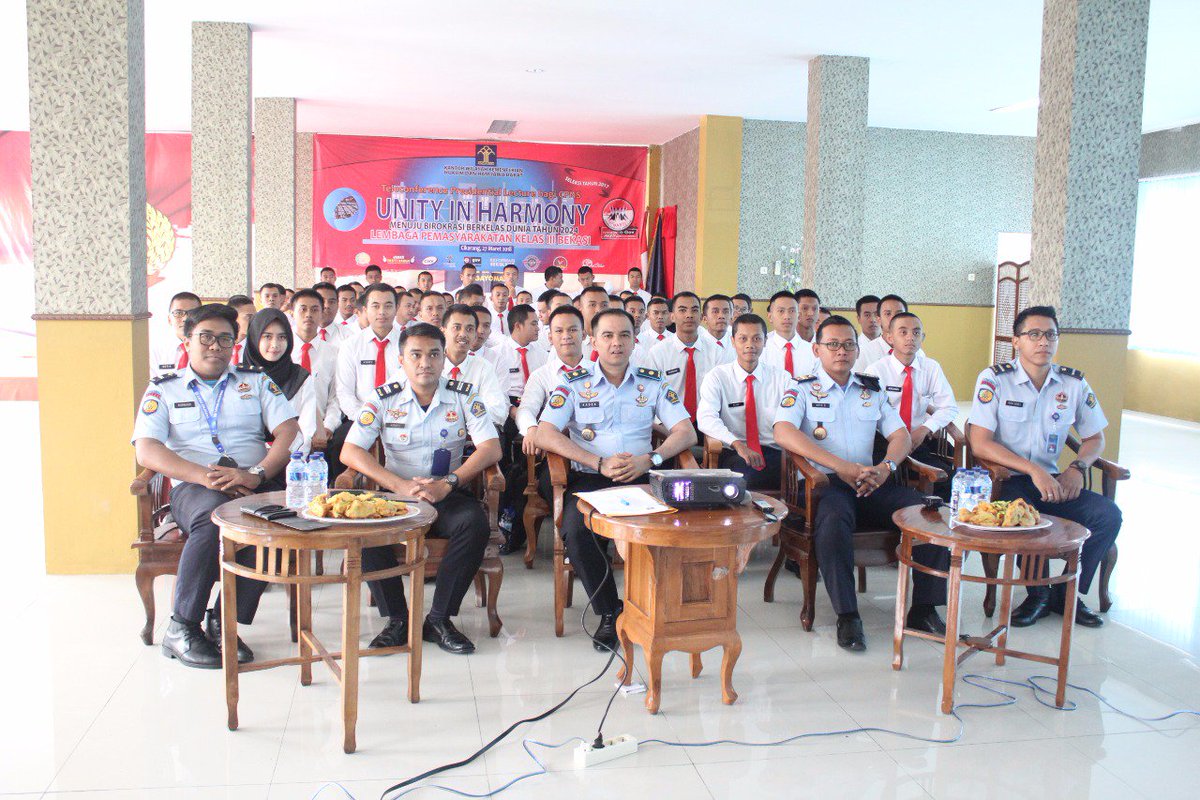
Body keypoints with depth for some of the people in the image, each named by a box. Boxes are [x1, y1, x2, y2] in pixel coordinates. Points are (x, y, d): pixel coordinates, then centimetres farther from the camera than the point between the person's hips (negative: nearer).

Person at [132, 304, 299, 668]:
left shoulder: (256, 381, 19)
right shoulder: (163, 388, 16)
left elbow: (291, 434, 5)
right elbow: (146, 450, 0)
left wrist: (257, 474, -15)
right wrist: (203, 475, -17)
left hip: (254, 485, 2)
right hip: (192, 487, -1)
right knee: (214, 515, -37)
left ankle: (224, 622, -18)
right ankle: (182, 628, -21)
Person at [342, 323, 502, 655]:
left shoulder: (463, 396, 4)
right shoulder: (383, 399, 3)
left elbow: (491, 448, -6)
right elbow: (350, 452, -6)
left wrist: (447, 484, -20)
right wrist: (400, 485, -19)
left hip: (448, 496, 0)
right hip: (396, 495, 1)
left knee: (475, 522, -32)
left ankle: (439, 618, -15)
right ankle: (397, 619, -12)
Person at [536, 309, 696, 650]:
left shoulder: (653, 382, 15)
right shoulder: (573, 383, 9)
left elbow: (686, 432, 9)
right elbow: (545, 434, -4)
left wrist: (650, 459, -11)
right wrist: (600, 463, -14)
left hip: (641, 479, 1)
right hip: (589, 480, -1)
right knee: (577, 532, -33)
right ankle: (608, 612, -11)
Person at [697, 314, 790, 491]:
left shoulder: (782, 378, 12)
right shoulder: (717, 377, 4)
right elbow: (705, 418, -11)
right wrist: (737, 443, -25)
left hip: (773, 453, 4)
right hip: (733, 454, -3)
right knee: (744, 470, -36)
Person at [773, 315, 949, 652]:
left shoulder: (872, 391, 22)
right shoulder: (802, 390, 7)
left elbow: (900, 435, 15)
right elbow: (783, 433, -11)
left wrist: (886, 466, -11)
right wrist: (841, 466, -20)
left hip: (871, 482, 4)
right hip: (823, 481, -4)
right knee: (834, 517, -38)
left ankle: (924, 609, -8)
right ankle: (847, 616, -28)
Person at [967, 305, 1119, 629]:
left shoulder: (1074, 383, 5)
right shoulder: (994, 379, -8)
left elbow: (1095, 438, 16)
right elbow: (979, 444, -15)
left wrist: (1077, 468, -6)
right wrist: (1033, 470, -23)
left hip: (1052, 480, 5)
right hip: (1006, 480, -4)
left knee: (1108, 514, -17)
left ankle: (1067, 593, 5)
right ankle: (1038, 594, -4)